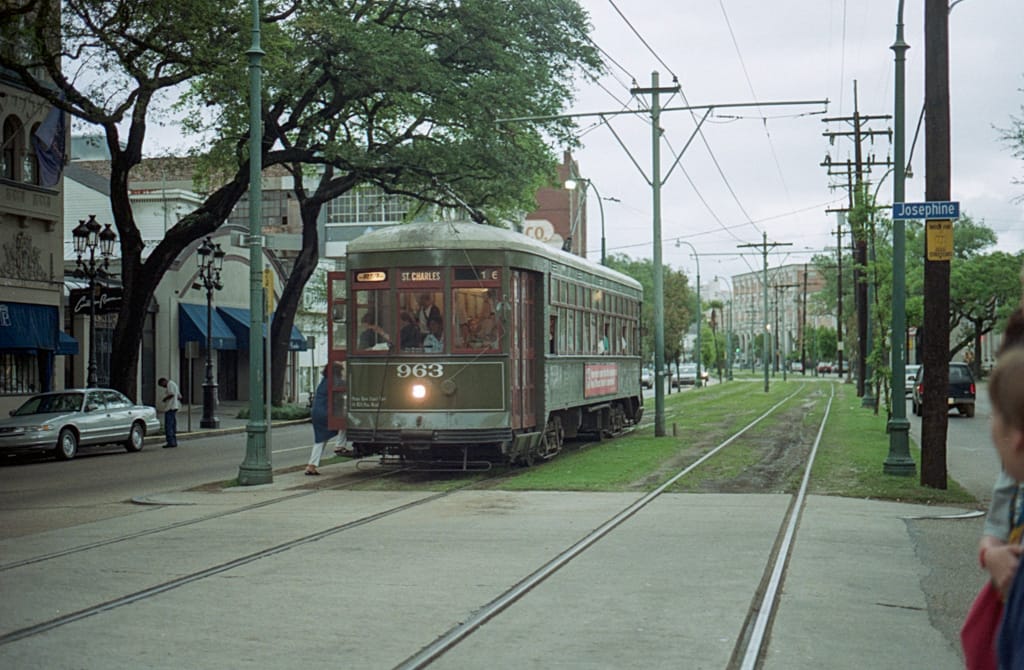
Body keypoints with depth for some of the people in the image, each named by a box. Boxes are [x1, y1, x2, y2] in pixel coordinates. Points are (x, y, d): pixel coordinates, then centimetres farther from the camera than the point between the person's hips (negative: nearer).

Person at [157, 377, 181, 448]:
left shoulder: (170, 384, -7)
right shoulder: (174, 384, 23)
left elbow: (171, 394, -22)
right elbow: (179, 396, 26)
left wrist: (164, 399, -9)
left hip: (170, 407, -10)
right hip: (174, 407, 10)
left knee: (168, 426, -11)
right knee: (173, 426, 11)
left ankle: (170, 442, -15)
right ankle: (174, 442, 12)